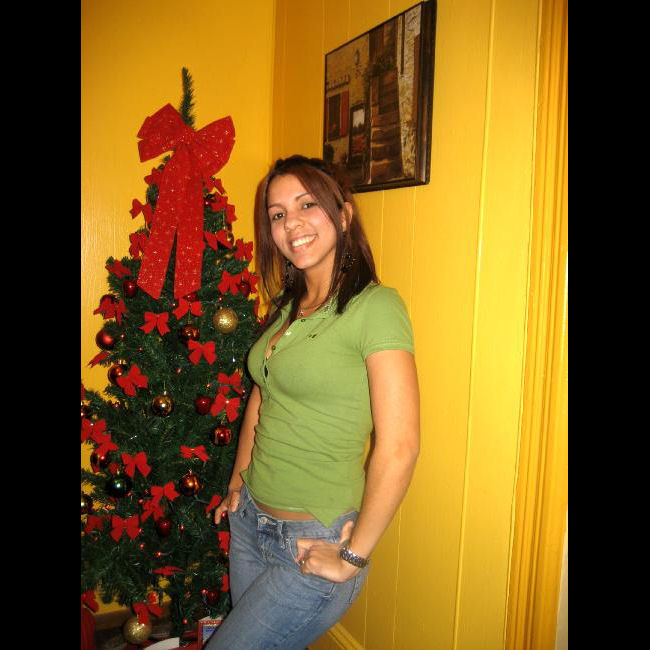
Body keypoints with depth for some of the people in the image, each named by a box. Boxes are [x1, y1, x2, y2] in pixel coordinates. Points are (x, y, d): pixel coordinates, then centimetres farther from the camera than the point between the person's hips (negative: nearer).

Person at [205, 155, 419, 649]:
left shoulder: (375, 306, -19)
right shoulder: (288, 307, 5)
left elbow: (399, 448, -23)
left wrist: (353, 557, -16)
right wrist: (239, 480, 12)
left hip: (313, 539, -7)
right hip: (249, 520, 7)